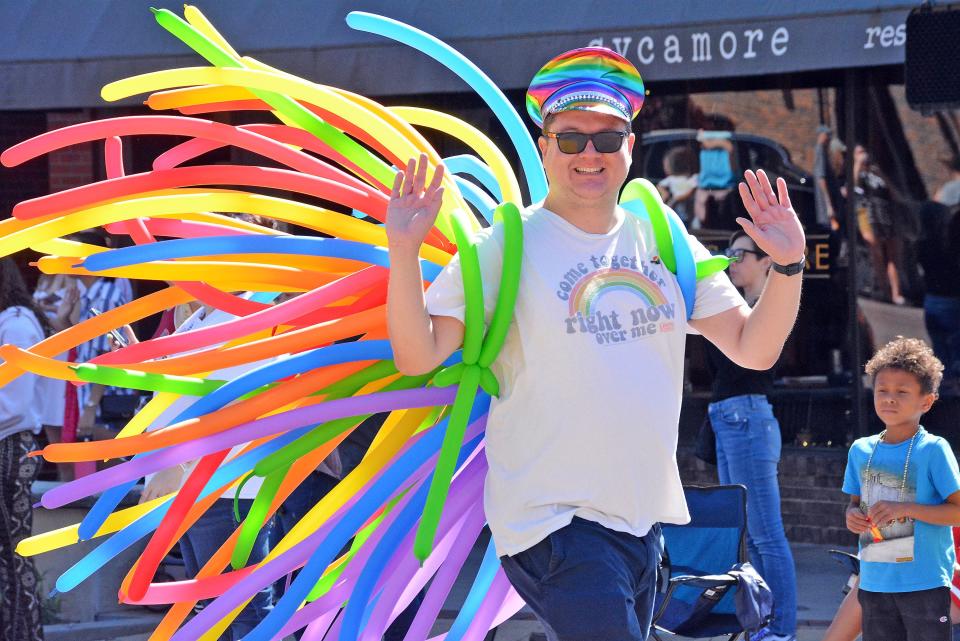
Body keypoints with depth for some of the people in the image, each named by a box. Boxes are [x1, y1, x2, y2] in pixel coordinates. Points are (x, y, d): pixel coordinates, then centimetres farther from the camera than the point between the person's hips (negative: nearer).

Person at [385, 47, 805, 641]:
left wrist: (788, 265, -3)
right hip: (553, 519, -6)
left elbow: (754, 348, 12)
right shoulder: (507, 246, -5)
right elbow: (418, 356, -10)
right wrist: (404, 254, -22)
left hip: (643, 519, 6)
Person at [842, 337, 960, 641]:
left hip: (924, 583, -6)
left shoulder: (933, 450, -9)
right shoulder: (861, 450, 8)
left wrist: (906, 509, -21)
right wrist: (853, 516, -4)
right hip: (874, 582, 6)